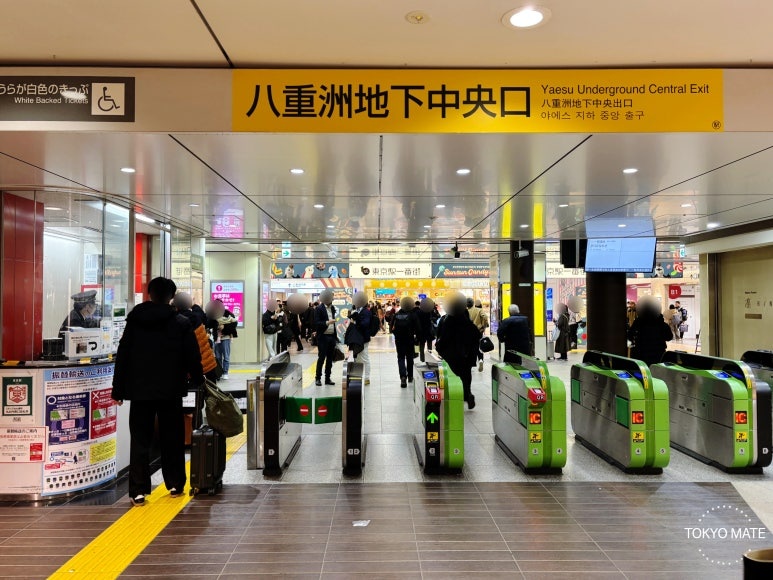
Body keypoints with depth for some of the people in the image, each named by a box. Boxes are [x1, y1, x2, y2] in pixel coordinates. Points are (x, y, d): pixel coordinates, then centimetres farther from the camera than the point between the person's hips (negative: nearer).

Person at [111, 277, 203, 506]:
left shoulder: (134, 320, 3)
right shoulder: (181, 323, -3)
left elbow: (122, 356, 4)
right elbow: (192, 356, -3)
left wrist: (118, 390, 8)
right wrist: (197, 379, 15)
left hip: (139, 390, 1)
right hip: (171, 390, -1)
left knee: (139, 440, 5)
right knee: (172, 439, 11)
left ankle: (138, 491, 3)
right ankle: (175, 485, 19)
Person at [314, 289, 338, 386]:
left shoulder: (332, 308, 12)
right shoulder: (319, 309, -8)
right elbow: (316, 323, -14)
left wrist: (335, 336, 14)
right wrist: (327, 322, -26)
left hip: (332, 337, 6)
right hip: (323, 337, -6)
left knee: (330, 358, 9)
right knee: (321, 358, -2)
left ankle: (327, 378, 17)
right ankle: (318, 378, 7)